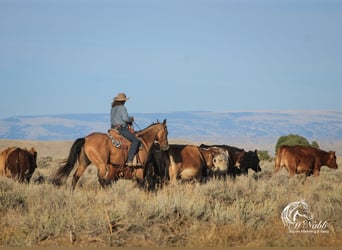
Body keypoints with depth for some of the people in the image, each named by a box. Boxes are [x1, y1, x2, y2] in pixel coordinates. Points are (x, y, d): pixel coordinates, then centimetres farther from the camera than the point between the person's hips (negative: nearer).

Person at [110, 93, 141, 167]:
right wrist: (131, 118, 0)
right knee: (135, 140, -16)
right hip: (121, 128, -10)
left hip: (114, 128, 10)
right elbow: (126, 118, -23)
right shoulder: (122, 108, -13)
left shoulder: (113, 107, 15)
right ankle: (129, 160, -24)